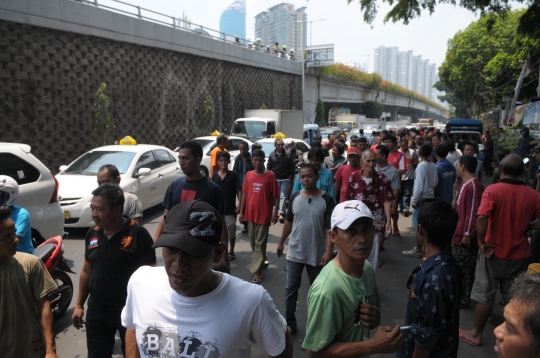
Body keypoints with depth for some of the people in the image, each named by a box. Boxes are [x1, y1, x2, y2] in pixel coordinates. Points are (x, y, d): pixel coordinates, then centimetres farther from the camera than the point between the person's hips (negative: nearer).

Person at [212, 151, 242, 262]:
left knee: (231, 232, 7)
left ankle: (231, 252, 23)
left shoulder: (234, 175, -6)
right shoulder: (215, 175, 3)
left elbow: (239, 190, -7)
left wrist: (239, 203, -17)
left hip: (230, 209, -3)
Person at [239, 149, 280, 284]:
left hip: (264, 214, -5)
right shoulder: (248, 175, 5)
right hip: (250, 213, 5)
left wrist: (275, 212, -13)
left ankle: (257, 271, 5)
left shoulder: (270, 175, -7)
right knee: (253, 241, 16)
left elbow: (276, 196, -6)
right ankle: (261, 260, 37)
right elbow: (245, 194, 10)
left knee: (260, 243, 0)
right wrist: (241, 211, 8)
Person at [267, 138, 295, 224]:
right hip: (275, 178, 2)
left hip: (285, 179, -2)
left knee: (283, 196, -7)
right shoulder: (272, 155, 1)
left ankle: (281, 213, -11)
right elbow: (268, 167, 5)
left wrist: (291, 179, -2)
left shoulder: (288, 155, -4)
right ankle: (279, 212, 24)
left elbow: (292, 167, -1)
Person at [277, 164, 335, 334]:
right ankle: (289, 323, 25)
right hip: (294, 253, 2)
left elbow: (331, 228, -11)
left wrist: (329, 251, -17)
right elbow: (289, 222, 8)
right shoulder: (295, 197, -2)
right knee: (291, 289, 10)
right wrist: (281, 242, 10)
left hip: (317, 254, -2)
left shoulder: (327, 200, -11)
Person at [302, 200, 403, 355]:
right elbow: (315, 350, -24)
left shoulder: (368, 268, -11)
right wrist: (373, 346, -27)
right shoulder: (327, 290, -33)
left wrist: (374, 319, -17)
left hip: (360, 353, 6)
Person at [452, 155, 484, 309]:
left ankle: (464, 299, 16)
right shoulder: (464, 183, 11)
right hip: (457, 233, 10)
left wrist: (468, 234, -22)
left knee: (465, 269, 3)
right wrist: (454, 228, 22)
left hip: (465, 236, -10)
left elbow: (474, 213, -23)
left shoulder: (474, 186, -21)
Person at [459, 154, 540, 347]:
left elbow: (482, 218, -28)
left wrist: (481, 242, -17)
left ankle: (476, 334, 22)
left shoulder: (493, 190, -16)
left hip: (494, 252, -3)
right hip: (520, 254, 3)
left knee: (485, 295, 10)